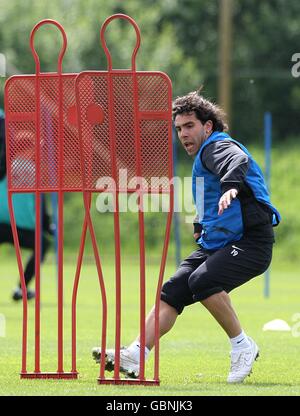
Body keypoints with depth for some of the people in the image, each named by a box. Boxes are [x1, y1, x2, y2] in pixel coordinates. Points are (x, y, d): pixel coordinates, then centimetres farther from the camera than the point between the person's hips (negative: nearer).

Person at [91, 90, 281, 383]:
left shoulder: (217, 146, -7)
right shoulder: (202, 157, 23)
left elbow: (239, 161, -33)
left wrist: (231, 185, -53)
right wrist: (202, 227, 26)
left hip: (250, 242, -9)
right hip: (214, 245, 9)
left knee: (202, 280, -30)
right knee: (173, 291, -5)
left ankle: (242, 347, -14)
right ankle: (133, 357, -14)